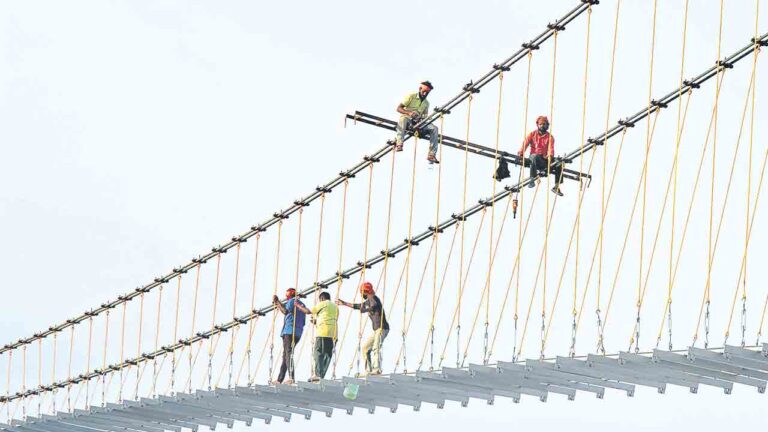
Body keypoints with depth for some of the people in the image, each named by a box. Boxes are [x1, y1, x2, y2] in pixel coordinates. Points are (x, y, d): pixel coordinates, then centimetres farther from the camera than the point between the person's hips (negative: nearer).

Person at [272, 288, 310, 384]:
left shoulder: (291, 301, 0)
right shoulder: (301, 304, 25)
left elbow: (286, 311, -17)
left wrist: (278, 303, -5)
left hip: (289, 331, -9)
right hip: (298, 333, 9)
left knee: (288, 353, -17)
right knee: (286, 355, 12)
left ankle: (291, 377, -32)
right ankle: (280, 379, 13)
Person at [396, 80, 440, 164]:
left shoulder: (426, 103, 17)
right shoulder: (411, 97, 1)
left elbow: (425, 117, 17)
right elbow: (398, 108, -7)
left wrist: (423, 119, -9)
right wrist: (409, 113, -25)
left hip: (419, 123, 5)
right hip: (408, 121, -5)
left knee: (434, 128, -17)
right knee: (403, 118, -41)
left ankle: (431, 155, -21)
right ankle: (399, 144, -51)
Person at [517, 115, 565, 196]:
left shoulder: (550, 137, 9)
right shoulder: (532, 134, 8)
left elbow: (551, 147, -7)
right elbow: (525, 143, -5)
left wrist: (550, 155, -29)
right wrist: (521, 153, -24)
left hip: (545, 158, 2)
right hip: (534, 156, -2)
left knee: (558, 165, -21)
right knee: (535, 157, -40)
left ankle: (556, 187, -8)